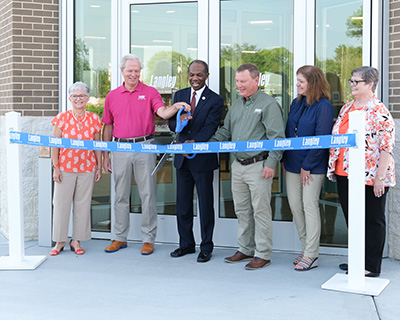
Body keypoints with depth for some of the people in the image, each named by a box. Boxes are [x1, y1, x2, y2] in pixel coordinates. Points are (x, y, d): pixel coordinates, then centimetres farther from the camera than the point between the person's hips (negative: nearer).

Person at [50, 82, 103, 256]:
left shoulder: (94, 119, 5)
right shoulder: (62, 117, 0)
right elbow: (55, 145, 0)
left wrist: (99, 167, 7)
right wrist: (55, 167, -5)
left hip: (87, 168, 2)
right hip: (65, 167, -1)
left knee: (82, 204, 5)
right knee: (61, 203, 2)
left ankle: (76, 240, 16)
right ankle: (60, 241, 13)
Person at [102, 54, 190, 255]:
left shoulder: (150, 93, 1)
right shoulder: (112, 96, 10)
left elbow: (163, 113, -14)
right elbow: (108, 126, 13)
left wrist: (175, 107, -37)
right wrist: (105, 155, 11)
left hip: (144, 148, -3)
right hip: (120, 149, 3)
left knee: (147, 195, 1)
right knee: (121, 195, 10)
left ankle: (148, 239, 10)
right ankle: (120, 237, 21)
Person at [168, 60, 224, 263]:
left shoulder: (215, 100, -5)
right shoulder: (180, 96, 10)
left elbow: (210, 127, -15)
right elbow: (171, 124, 4)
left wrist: (195, 142, -32)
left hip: (203, 159, -5)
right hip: (182, 157, 5)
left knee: (205, 204, 3)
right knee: (182, 203, 12)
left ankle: (206, 247, 14)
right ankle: (186, 244, 26)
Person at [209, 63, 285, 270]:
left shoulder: (268, 104, -8)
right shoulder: (236, 105, 16)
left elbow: (277, 137, -12)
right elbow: (225, 132, 21)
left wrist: (271, 163, -18)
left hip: (259, 166, -8)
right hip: (238, 165, 8)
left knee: (260, 211, -2)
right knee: (242, 210, 14)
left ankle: (263, 254, 7)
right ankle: (245, 249, 26)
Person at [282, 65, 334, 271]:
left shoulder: (323, 106, -12)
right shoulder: (296, 103, 11)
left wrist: (307, 165, -15)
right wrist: (284, 160, 9)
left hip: (312, 167, -7)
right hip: (292, 164, 7)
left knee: (310, 206, -3)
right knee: (294, 205, 9)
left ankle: (311, 255, 5)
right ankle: (306, 248, 22)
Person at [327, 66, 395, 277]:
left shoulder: (379, 112, -12)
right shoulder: (346, 108, 12)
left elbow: (387, 147, -16)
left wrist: (380, 178, -19)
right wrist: (334, 168, 16)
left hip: (369, 178, -8)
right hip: (344, 174, 8)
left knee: (372, 220, 4)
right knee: (351, 219, 15)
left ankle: (371, 266, 14)